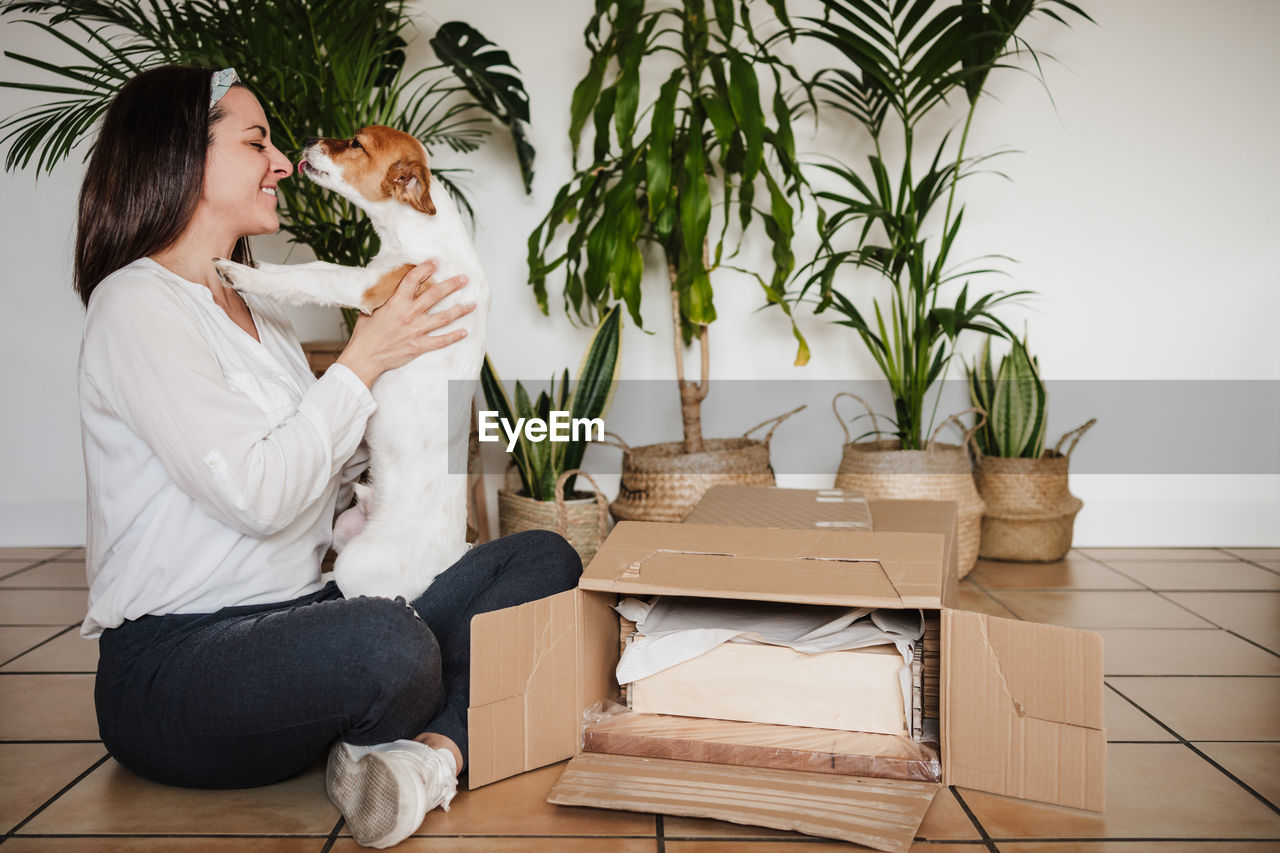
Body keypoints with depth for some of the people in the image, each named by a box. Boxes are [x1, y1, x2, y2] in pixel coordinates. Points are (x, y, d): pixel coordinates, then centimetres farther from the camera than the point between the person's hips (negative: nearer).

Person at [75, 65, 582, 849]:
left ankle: (434, 748, -27)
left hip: (296, 619, 9)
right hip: (174, 661, -8)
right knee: (388, 644, -40)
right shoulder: (135, 305, -10)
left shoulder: (261, 313, 17)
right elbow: (255, 495, -21)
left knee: (545, 559, -5)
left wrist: (396, 354, 7)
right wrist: (362, 363, -10)